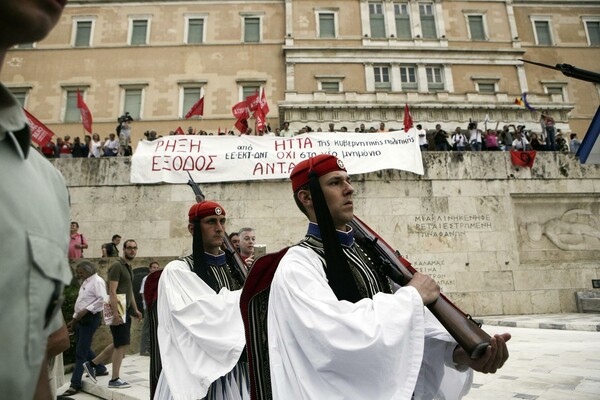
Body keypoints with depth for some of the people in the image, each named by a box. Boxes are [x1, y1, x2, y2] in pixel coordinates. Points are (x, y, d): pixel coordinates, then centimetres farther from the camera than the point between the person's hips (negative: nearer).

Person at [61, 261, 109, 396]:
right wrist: (74, 319, 21)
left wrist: (86, 310, -25)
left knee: (80, 352, -4)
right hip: (81, 318, 10)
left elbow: (102, 299, -25)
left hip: (90, 318, -10)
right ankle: (100, 369, 32)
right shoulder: (85, 282, 17)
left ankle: (75, 384, 4)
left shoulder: (97, 281, -13)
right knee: (83, 349, 17)